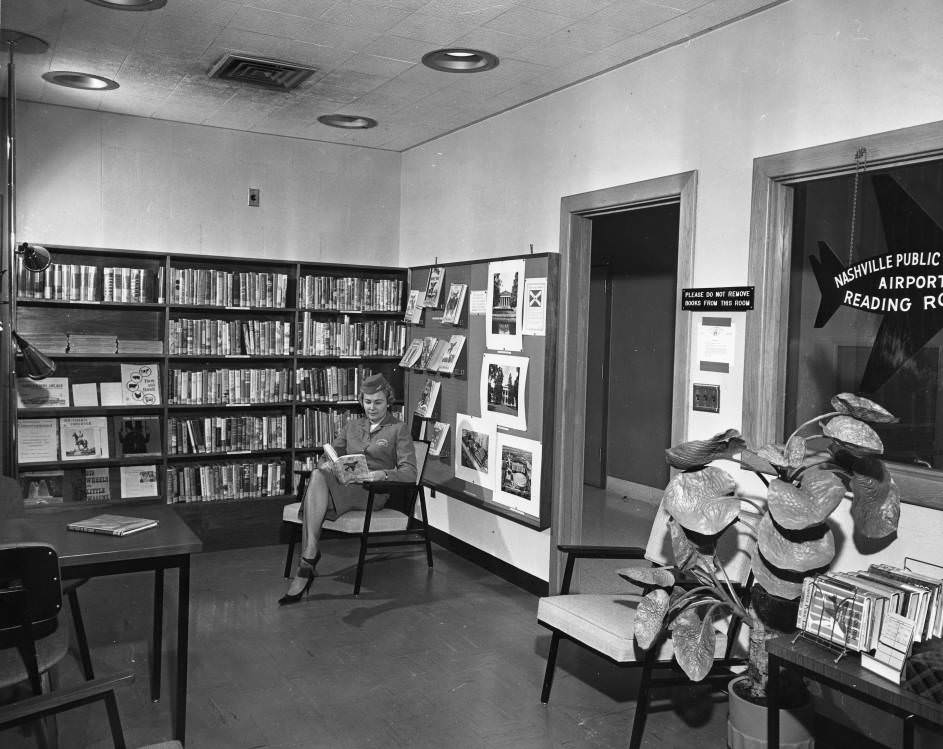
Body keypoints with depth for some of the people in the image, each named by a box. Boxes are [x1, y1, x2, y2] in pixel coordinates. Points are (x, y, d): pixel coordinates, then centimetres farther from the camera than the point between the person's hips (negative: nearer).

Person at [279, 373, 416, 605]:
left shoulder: (399, 429, 9)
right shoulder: (352, 425, 24)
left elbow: (409, 472, -1)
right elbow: (331, 454, 19)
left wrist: (381, 474, -20)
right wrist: (327, 465, -6)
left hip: (372, 492, -4)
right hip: (342, 487, 4)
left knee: (318, 477, -32)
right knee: (318, 474, -33)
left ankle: (307, 561, -35)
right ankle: (310, 555, -37)